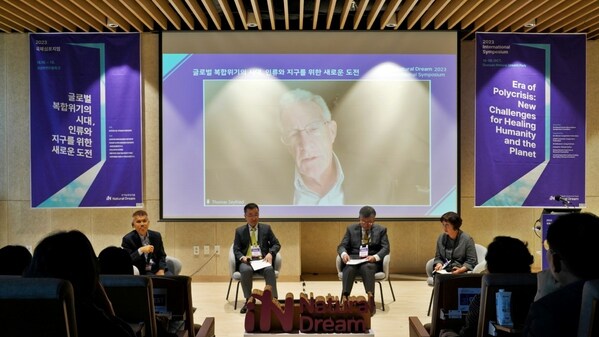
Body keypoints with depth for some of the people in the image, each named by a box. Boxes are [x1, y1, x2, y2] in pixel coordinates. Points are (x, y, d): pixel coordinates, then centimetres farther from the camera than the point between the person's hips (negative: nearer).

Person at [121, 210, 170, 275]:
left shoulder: (156, 236, 8)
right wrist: (140, 250, -23)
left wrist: (161, 270, -4)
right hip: (140, 272, -4)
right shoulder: (128, 239, -3)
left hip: (157, 269, 5)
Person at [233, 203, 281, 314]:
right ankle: (248, 301, -27)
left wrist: (270, 253, -10)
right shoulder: (239, 231, 13)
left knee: (269, 270, -34)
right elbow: (236, 249, 7)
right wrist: (242, 257, -16)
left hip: (262, 260, 0)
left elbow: (276, 244, 12)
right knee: (246, 270, -36)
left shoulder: (266, 228, 14)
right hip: (246, 260, 0)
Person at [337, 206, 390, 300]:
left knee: (367, 268, -37)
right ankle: (344, 298, -41)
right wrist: (344, 254, -19)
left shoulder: (381, 230, 11)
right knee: (349, 269, -35)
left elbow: (385, 248, 1)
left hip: (372, 261, -1)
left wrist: (375, 257, -22)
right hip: (353, 259, 1)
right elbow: (342, 246, 8)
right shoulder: (351, 229, 14)